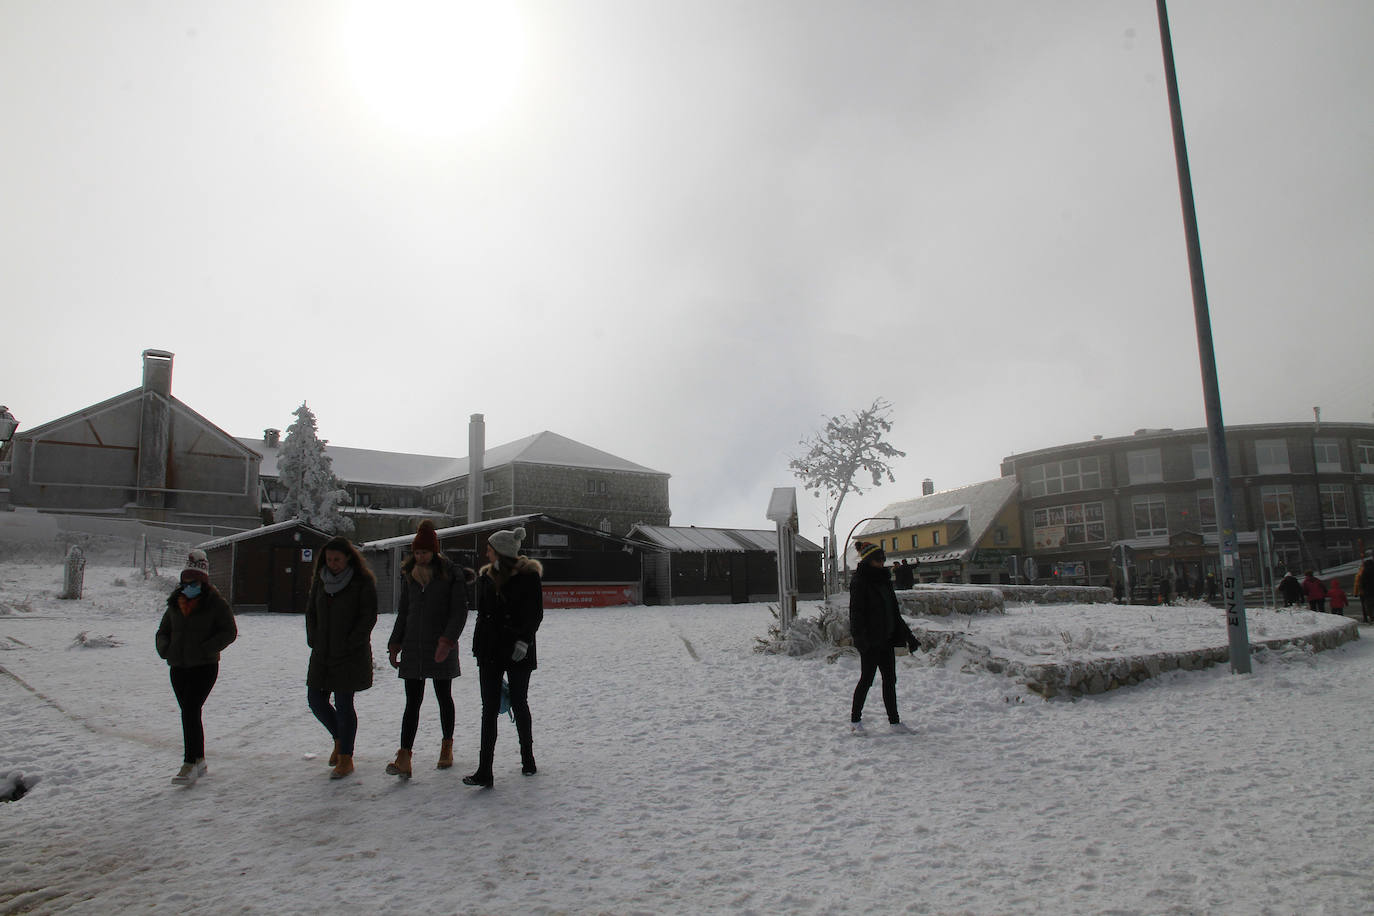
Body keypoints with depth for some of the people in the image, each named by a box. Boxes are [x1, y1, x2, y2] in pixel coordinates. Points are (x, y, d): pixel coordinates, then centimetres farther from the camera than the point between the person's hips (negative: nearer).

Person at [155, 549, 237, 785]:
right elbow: (163, 631, 21)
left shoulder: (215, 603, -6)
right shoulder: (176, 603, 11)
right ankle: (199, 760, 23)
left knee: (190, 712, -14)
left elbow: (230, 632, -9)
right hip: (178, 667, 6)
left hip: (204, 668, -6)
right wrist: (164, 648, 0)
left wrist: (205, 649, -18)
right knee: (190, 713, 12)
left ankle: (190, 765, -10)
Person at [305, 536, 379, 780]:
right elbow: (311, 611, 13)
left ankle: (346, 758, 11)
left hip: (350, 655, -6)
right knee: (316, 699, 8)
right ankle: (339, 739, 33)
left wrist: (349, 644, -14)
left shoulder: (363, 582, -9)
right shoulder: (321, 580, 8)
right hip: (322, 654, 6)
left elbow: (369, 616, -11)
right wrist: (313, 639, 2)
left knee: (343, 704, -2)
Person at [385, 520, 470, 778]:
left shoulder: (451, 572, -6)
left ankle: (447, 747, 27)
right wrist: (395, 644, 11)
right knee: (412, 701, -1)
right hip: (413, 646, 4)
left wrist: (447, 641, -19)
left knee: (444, 698, 9)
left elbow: (460, 611, -9)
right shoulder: (409, 573, 8)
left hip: (440, 647, -3)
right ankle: (404, 758, -4)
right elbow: (403, 611, 16)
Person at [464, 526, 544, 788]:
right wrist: (478, 646, 13)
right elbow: (481, 614, 17)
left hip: (518, 651, -4)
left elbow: (535, 614, -7)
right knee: (490, 708, 1)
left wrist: (524, 641, -16)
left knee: (519, 704, 7)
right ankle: (484, 771, 0)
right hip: (490, 651, 4)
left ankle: (528, 760, 25)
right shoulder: (486, 575, 12)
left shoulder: (528, 575, -5)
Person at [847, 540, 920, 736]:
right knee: (867, 679, -1)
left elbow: (894, 612, 19)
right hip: (869, 641, -8)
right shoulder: (859, 582, -11)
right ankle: (855, 720, 13)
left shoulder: (883, 580, 14)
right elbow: (856, 612, -17)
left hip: (886, 638, 8)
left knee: (890, 679, 9)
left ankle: (894, 721, 16)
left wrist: (909, 637, 18)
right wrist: (861, 638, -28)